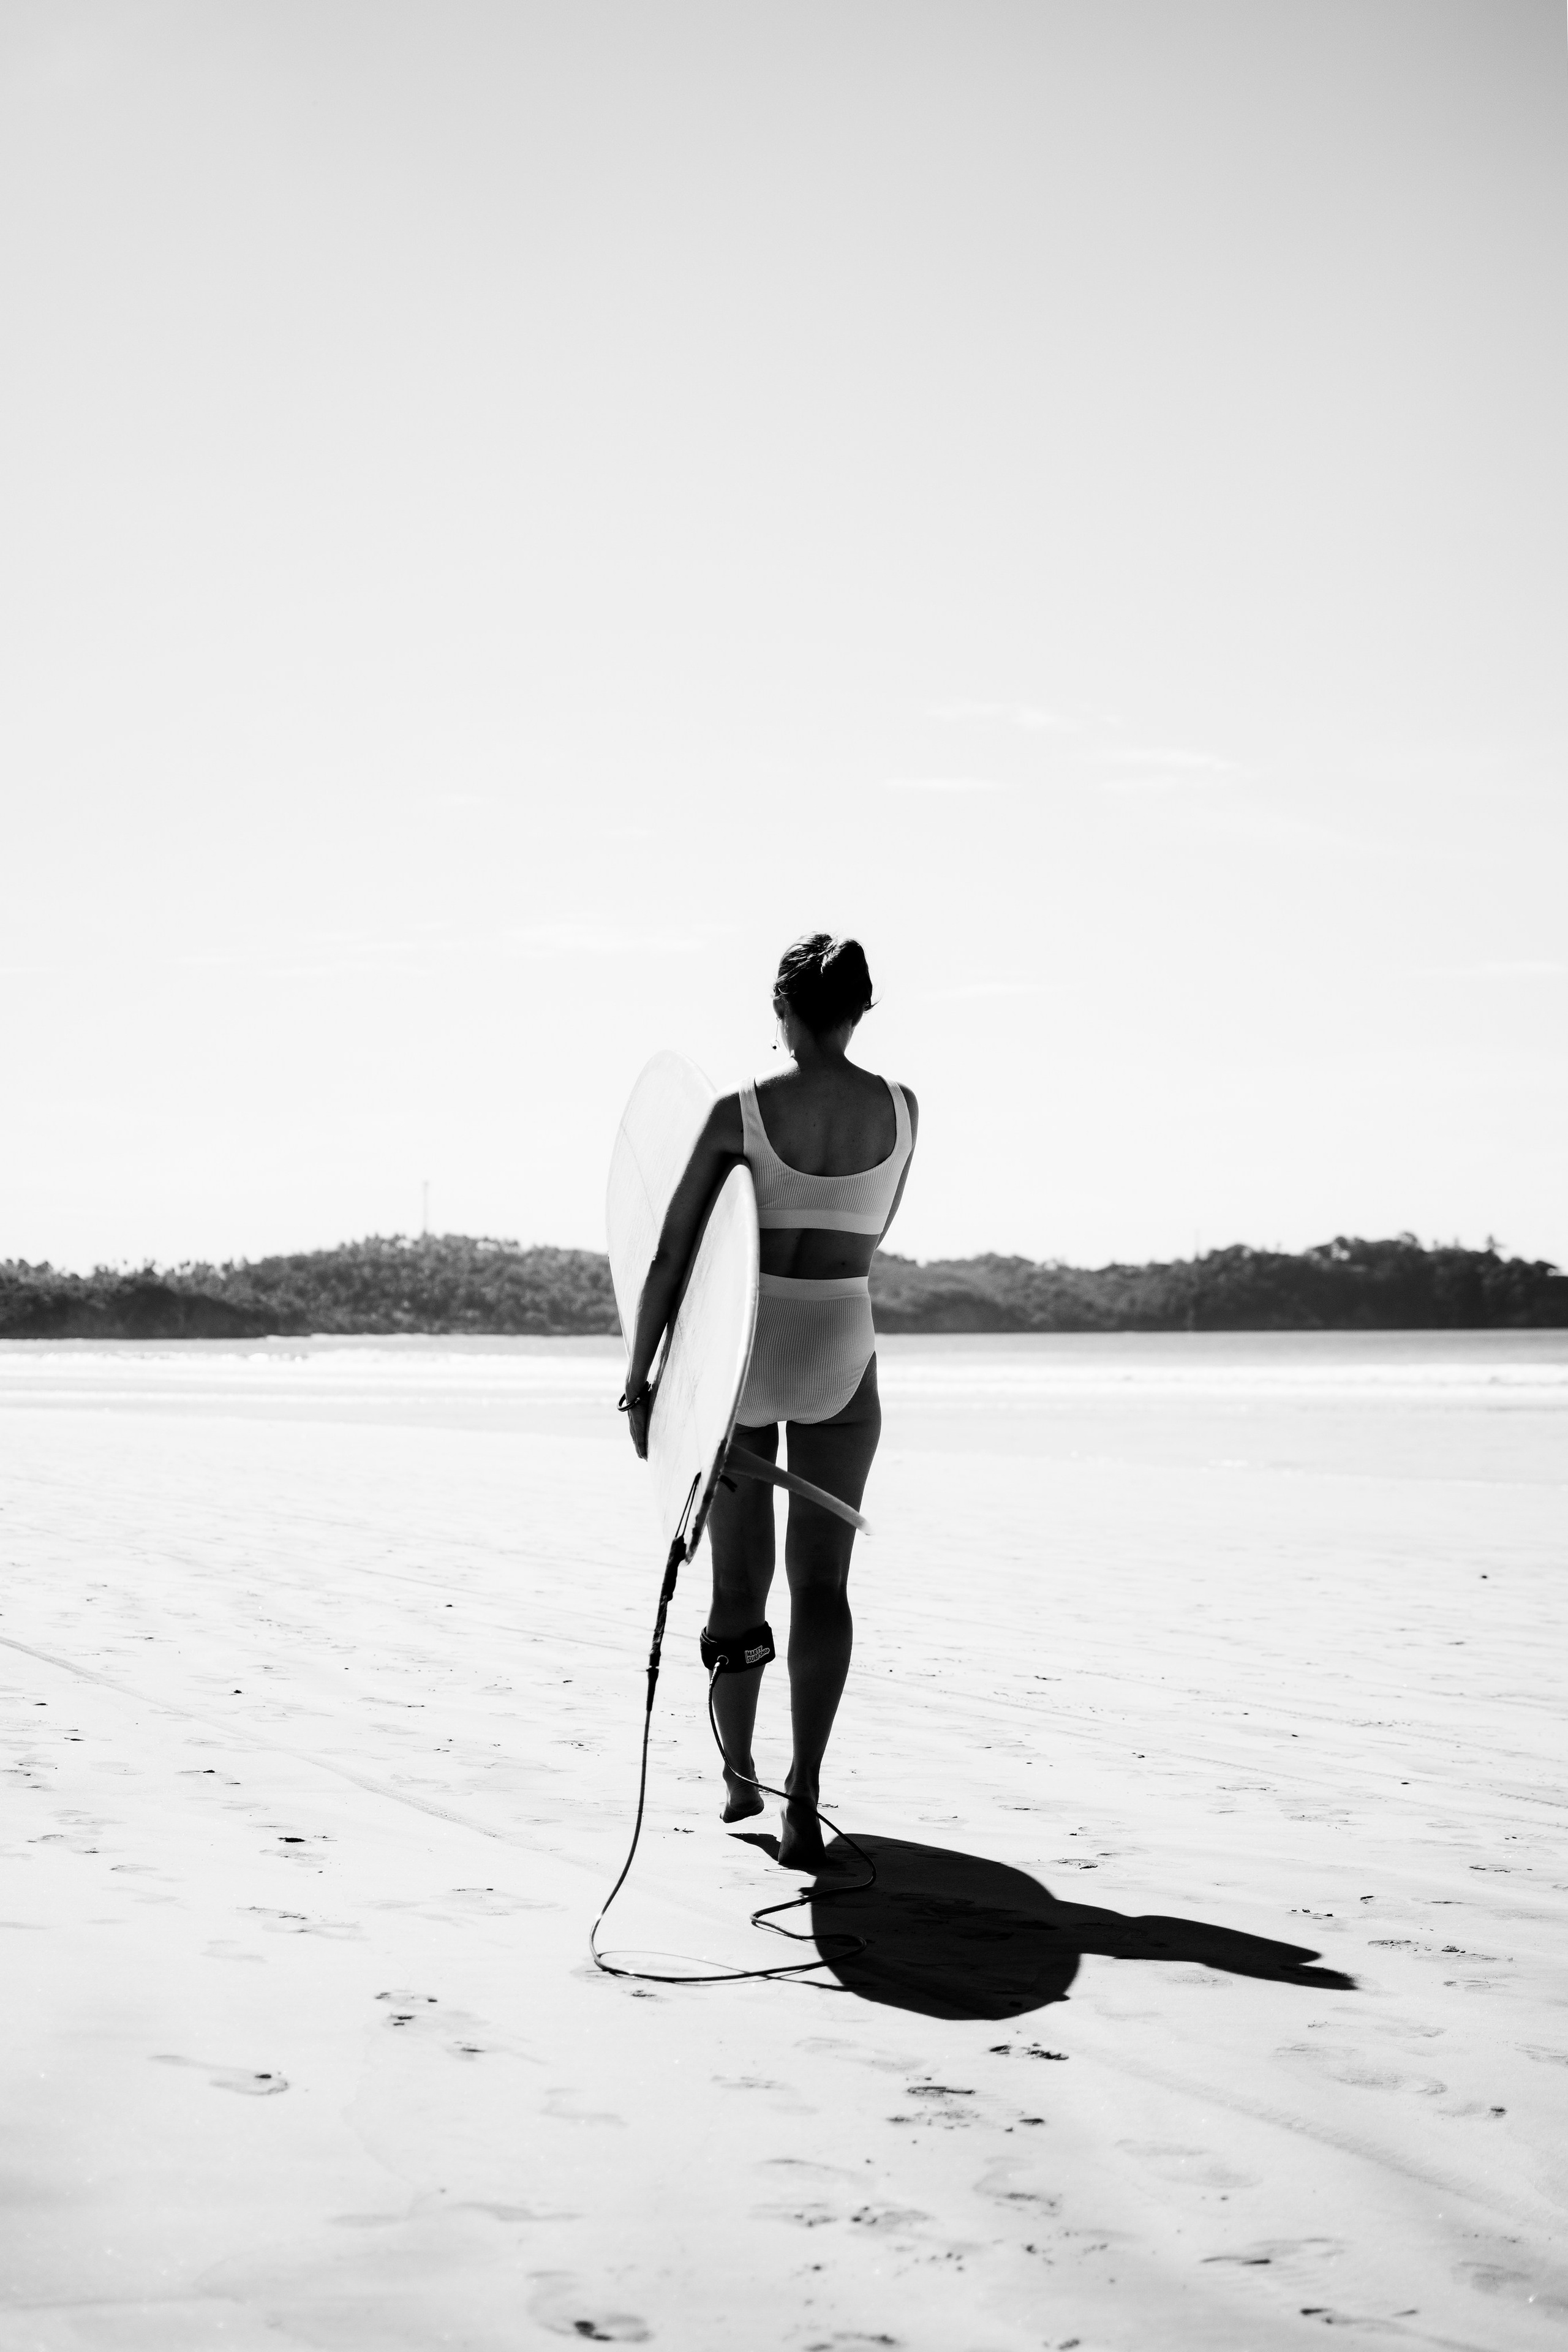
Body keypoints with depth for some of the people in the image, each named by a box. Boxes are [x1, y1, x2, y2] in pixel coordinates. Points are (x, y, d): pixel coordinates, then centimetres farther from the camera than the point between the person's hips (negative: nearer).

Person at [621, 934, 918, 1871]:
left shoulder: (739, 1112, -10)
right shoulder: (902, 1109, -3)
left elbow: (669, 1255, -9)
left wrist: (640, 1381, -1)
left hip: (737, 1354, -1)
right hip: (841, 1360, 1)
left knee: (738, 1582, 14)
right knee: (823, 1582, 2)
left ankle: (739, 1776, 31)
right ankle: (805, 1793, -14)